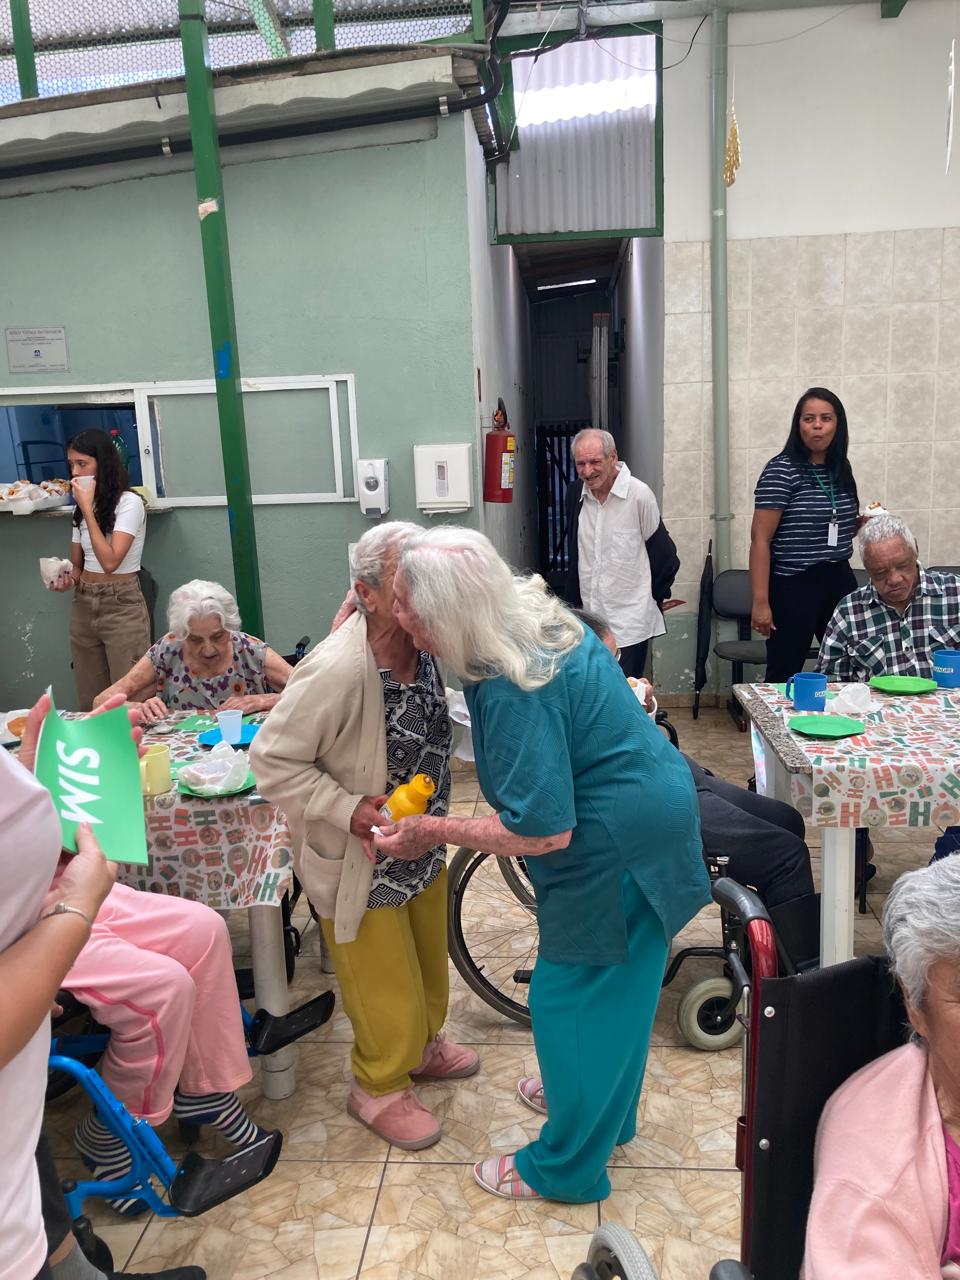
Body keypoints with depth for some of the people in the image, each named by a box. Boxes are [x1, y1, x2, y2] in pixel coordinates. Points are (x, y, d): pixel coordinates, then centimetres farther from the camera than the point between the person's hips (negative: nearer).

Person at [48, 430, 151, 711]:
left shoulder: (129, 502, -10)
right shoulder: (82, 507, 12)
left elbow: (110, 561, -21)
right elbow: (77, 564, 17)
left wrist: (87, 508, -16)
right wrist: (67, 579, -6)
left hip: (121, 606, -7)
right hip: (84, 607, 7)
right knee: (89, 702, 10)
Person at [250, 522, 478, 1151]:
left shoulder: (426, 645, -11)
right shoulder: (337, 671, -33)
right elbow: (272, 759, -24)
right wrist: (349, 809, -30)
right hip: (362, 859, -7)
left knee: (429, 957, 27)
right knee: (384, 986, 12)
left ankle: (423, 1044, 55)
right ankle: (379, 1087, 40)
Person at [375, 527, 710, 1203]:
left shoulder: (512, 688, -30)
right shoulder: (535, 613, -3)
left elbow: (543, 830, -28)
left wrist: (433, 831, -17)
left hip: (619, 839, -10)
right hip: (655, 799, 10)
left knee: (574, 995, 7)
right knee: (613, 982, 26)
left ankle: (566, 1167, 28)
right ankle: (606, 1102, 48)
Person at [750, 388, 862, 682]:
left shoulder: (840, 469, 9)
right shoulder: (781, 470, -11)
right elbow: (760, 539, -14)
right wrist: (761, 601, -18)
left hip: (840, 580, 6)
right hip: (793, 586, -6)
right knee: (785, 675, 1)